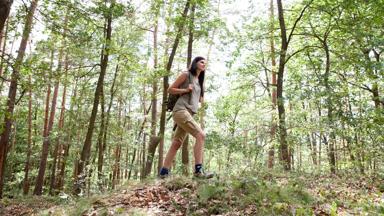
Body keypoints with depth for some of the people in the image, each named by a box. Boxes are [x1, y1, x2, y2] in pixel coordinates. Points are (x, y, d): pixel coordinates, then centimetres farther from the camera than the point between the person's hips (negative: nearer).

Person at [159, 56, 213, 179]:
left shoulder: (199, 81, 25)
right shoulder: (186, 75, 4)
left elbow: (200, 99, 31)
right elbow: (170, 89, 2)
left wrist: (201, 97, 10)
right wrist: (186, 90, -10)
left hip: (189, 113, 8)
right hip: (181, 110, -8)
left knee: (176, 144, 4)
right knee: (200, 135, -20)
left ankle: (164, 172, 8)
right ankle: (198, 170, -23)